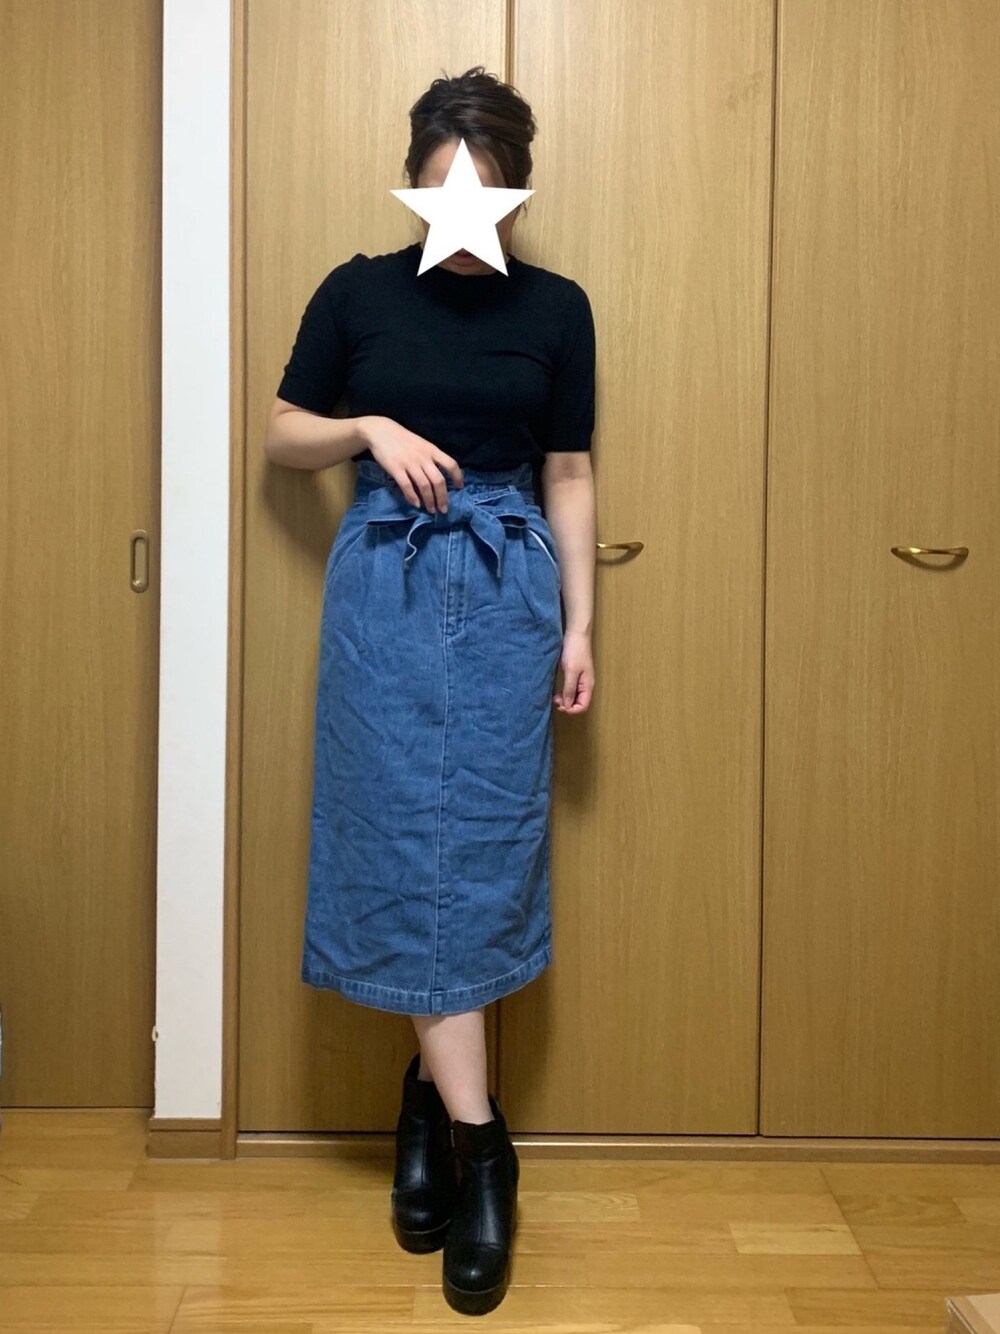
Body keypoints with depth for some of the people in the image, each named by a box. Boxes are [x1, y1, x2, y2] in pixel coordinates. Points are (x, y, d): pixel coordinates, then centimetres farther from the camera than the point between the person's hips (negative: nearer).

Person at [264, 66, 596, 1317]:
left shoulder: (555, 308, 5)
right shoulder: (357, 292, 3)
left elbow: (568, 476, 7)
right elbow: (282, 436, 9)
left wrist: (579, 626, 3)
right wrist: (371, 428, -10)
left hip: (507, 593, 1)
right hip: (385, 590, -1)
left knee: (484, 850, 1)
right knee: (410, 850, -4)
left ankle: (429, 1096, 18)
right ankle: (476, 1140, 4)